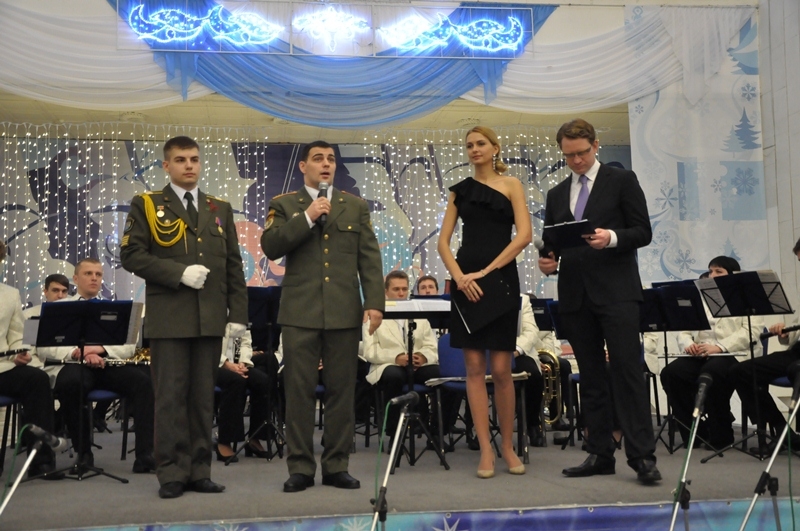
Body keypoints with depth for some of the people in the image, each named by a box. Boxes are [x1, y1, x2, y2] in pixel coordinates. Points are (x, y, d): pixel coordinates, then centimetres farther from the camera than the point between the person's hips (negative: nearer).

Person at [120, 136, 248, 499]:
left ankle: (199, 471, 13)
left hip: (210, 318, 3)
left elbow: (233, 265, 12)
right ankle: (171, 473, 6)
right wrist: (179, 272, -15)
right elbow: (132, 255, -5)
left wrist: (238, 313, 3)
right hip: (169, 317, -3)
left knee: (203, 397, 6)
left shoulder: (220, 209, 16)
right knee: (171, 396, -1)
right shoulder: (146, 205, 6)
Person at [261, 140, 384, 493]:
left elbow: (369, 259, 7)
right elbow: (270, 247, -6)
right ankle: (300, 468, 11)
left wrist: (374, 302, -3)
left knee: (342, 391, 5)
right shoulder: (284, 205, 10)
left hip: (344, 312, 2)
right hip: (300, 313, -1)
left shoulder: (356, 207, 14)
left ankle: (337, 466, 15)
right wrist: (307, 218, -12)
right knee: (299, 391, 1)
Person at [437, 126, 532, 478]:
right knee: (474, 367, 0)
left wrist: (486, 272, -15)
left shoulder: (511, 185, 6)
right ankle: (485, 450, 6)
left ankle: (508, 446, 14)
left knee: (500, 369, -2)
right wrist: (459, 276, -11)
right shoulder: (460, 190, 13)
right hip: (466, 280, 2)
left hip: (500, 278, -2)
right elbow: (443, 241, 7)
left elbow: (524, 235, -7)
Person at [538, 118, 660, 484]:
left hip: (616, 290, -4)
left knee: (627, 370, -8)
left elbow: (643, 232, -2)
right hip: (575, 294, 5)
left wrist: (612, 237, -20)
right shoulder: (556, 195, 16)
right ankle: (600, 454, 13)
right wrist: (547, 260, -4)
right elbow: (551, 244, 18)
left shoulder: (622, 181, 4)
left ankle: (642, 456, -4)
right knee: (590, 376, 7)